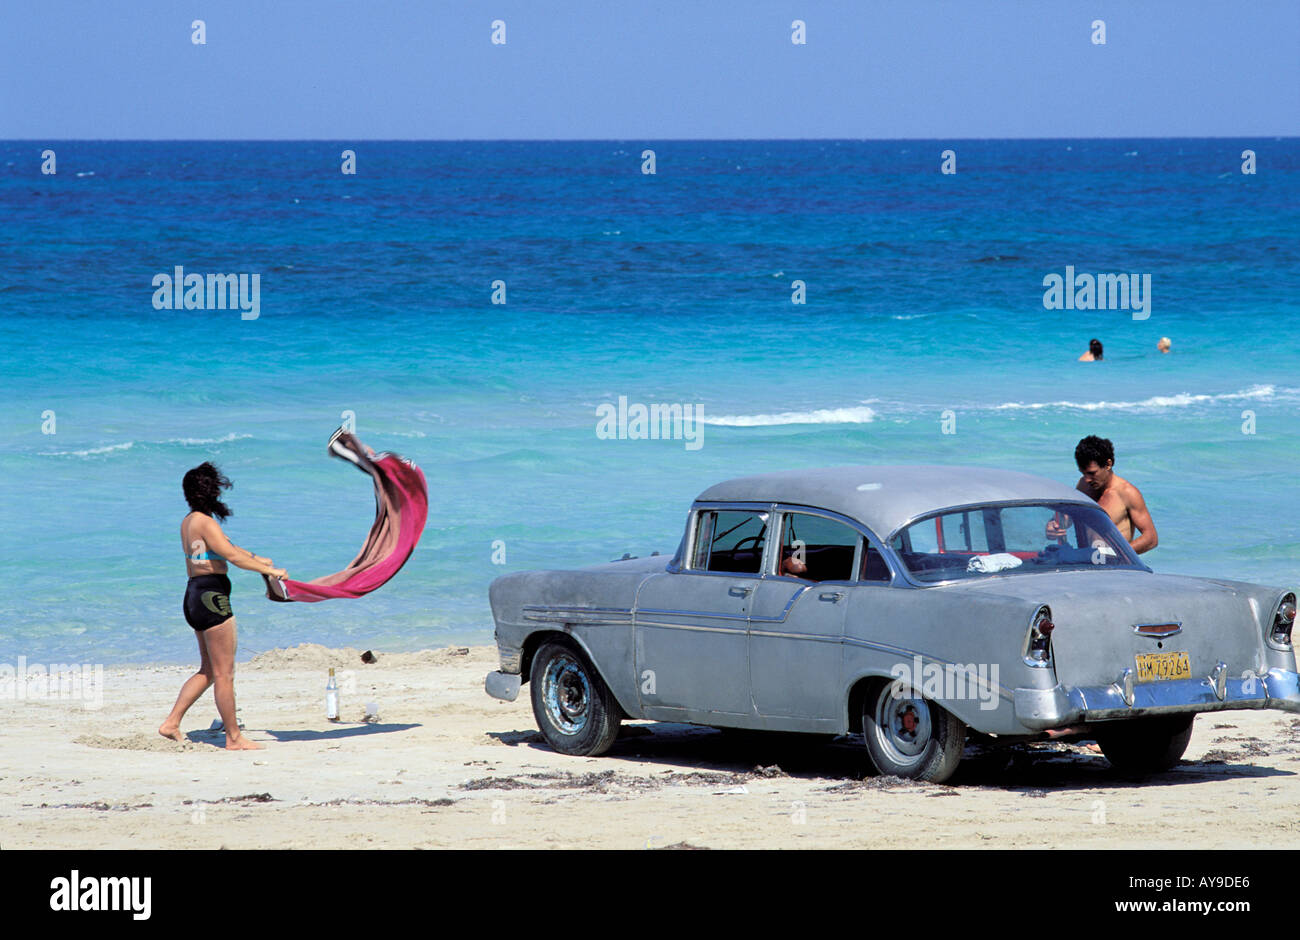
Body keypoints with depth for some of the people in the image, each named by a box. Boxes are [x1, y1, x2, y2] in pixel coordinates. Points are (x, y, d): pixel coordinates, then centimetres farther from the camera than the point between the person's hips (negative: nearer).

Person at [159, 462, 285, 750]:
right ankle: (234, 737, 4)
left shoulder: (188, 522, 14)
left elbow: (228, 547, 27)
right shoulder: (205, 522, -15)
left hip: (194, 594, 10)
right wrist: (271, 571, -16)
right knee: (224, 673, -2)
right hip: (211, 595, -10)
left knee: (209, 670, 18)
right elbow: (232, 556, -22)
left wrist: (257, 559, 33)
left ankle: (171, 723, 15)